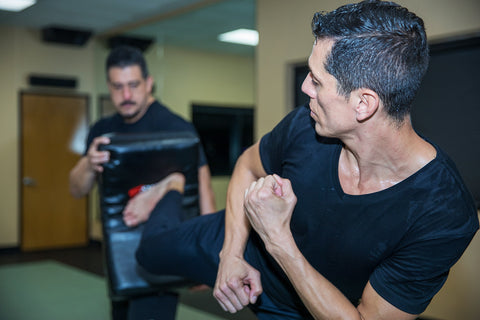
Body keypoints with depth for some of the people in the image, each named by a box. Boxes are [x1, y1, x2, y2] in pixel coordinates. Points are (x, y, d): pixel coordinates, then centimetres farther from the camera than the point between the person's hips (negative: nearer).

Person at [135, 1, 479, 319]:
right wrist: (231, 253, -15)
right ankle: (172, 195, 53)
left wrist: (278, 239, -38)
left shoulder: (446, 216, -38)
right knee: (149, 251, 23)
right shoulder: (304, 126, -26)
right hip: (241, 240, 3)